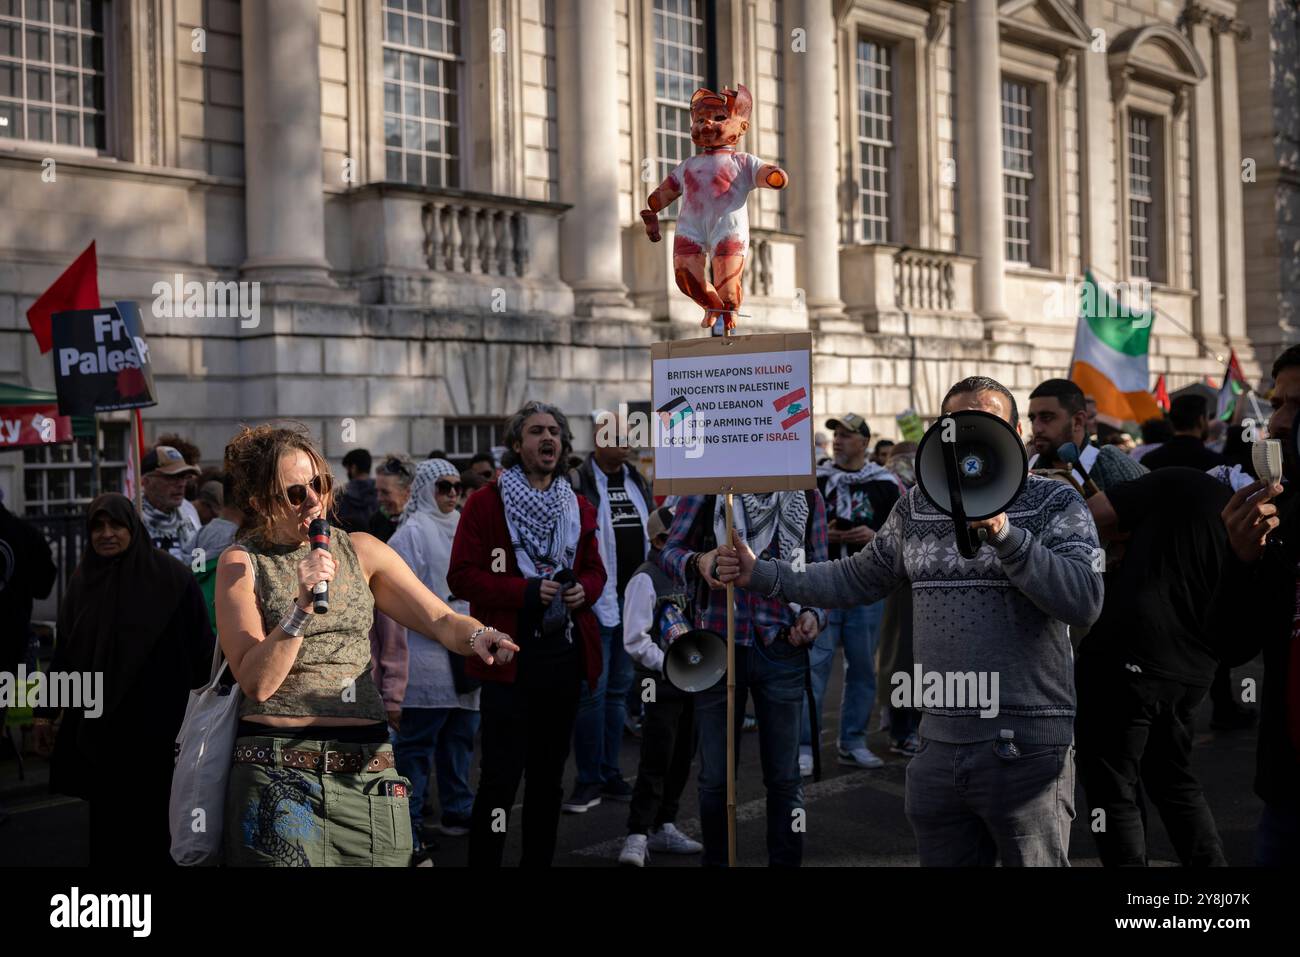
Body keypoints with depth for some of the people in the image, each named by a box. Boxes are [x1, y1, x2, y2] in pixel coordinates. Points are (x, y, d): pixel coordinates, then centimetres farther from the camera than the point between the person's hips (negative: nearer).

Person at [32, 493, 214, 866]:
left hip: (149, 722, -4)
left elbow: (198, 644, -7)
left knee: (143, 817, 4)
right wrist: (46, 710, 9)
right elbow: (64, 648, 10)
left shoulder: (171, 577, -8)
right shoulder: (83, 579, 6)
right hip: (90, 723, 4)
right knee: (96, 818, 7)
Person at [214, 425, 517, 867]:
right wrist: (302, 605, -20)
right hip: (277, 768, -3)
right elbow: (257, 681, -9)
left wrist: (478, 636, -21)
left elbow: (440, 620, 0)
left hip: (366, 770, 3)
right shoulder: (241, 563, 0)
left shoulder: (360, 550, 9)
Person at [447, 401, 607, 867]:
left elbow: (594, 570, 21)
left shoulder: (579, 508, 12)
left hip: (565, 657, 6)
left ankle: (539, 859, 27)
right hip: (510, 657, -5)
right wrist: (527, 591, -18)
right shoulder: (485, 502, -4)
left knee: (549, 775, 15)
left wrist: (583, 589, -3)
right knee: (501, 777, -7)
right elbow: (462, 576, -9)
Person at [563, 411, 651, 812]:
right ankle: (589, 780, 6)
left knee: (619, 689, 12)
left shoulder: (638, 482, 13)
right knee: (592, 692, -3)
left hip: (632, 600, 7)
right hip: (595, 603, -6)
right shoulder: (576, 484, -9)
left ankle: (609, 773, 21)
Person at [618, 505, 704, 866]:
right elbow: (635, 640, -17)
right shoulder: (645, 579, -13)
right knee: (655, 765, -9)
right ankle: (637, 837, -4)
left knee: (681, 761, 13)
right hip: (661, 685, -8)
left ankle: (664, 829, 24)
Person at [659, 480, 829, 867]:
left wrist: (814, 613, -6)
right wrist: (698, 561, -22)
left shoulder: (807, 496, 8)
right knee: (714, 777, 8)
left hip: (782, 650, 1)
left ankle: (786, 862, 21)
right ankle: (715, 860, 24)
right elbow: (670, 550, 0)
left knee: (784, 777, 8)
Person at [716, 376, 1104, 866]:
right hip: (939, 744, 5)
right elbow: (858, 579, 20)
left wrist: (1003, 533, -26)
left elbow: (1084, 601, -17)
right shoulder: (916, 507, 11)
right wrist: (761, 576, 13)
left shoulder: (1055, 504, -3)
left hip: (1028, 748, -4)